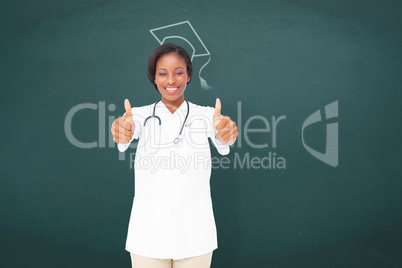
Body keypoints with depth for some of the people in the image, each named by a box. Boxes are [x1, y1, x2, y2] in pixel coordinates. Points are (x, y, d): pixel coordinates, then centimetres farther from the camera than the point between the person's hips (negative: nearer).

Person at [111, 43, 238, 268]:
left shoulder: (205, 115, 0)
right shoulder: (141, 115, 1)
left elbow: (221, 143, -21)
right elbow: (128, 132, -21)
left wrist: (226, 135, -44)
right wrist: (122, 133, -44)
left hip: (195, 233, 0)